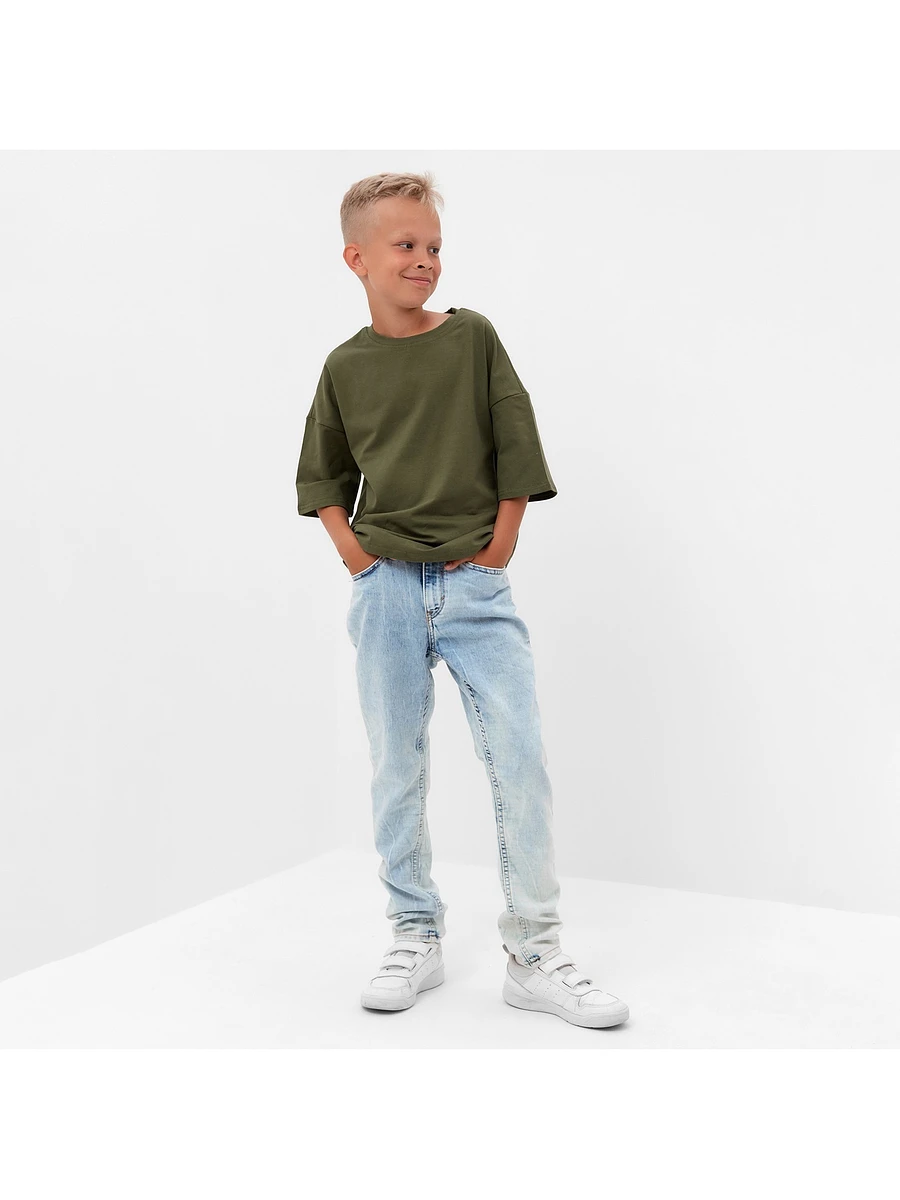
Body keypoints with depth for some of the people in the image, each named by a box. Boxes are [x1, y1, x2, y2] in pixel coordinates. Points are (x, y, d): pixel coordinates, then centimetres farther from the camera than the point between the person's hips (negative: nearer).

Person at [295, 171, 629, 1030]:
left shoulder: (472, 336, 4)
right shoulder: (346, 366, 7)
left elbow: (517, 448, 4)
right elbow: (319, 474, 18)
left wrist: (501, 542, -2)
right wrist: (347, 545, 4)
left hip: (476, 586, -1)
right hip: (386, 590, 1)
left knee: (522, 762, -6)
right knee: (397, 768, 7)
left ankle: (535, 956, 7)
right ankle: (416, 938, 22)